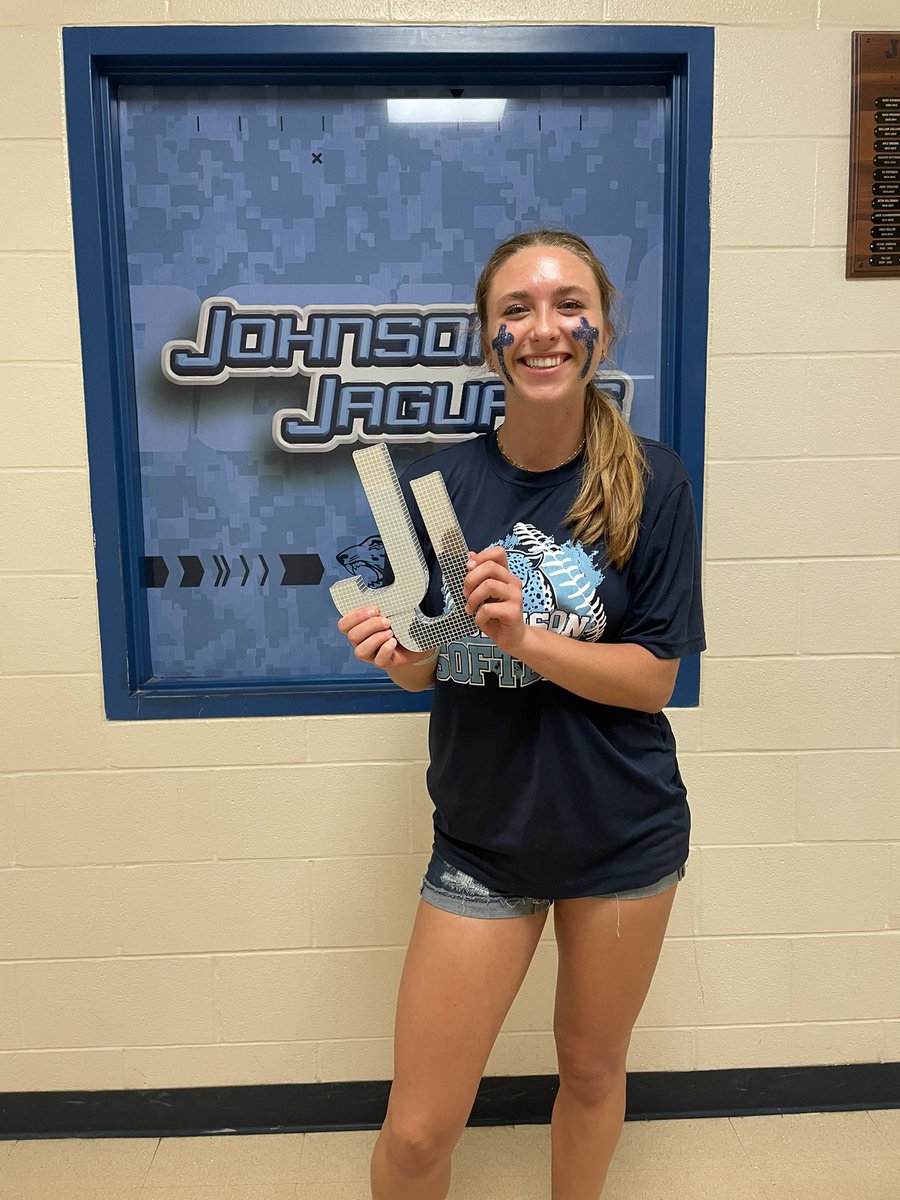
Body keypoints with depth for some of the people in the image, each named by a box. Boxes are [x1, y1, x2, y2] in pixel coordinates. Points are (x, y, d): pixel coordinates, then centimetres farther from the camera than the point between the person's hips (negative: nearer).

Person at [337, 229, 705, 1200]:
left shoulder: (651, 481, -10)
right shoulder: (440, 482, -6)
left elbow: (653, 678, -10)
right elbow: (424, 672, 2)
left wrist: (525, 635, -25)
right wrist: (395, 650, -21)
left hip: (621, 831, 0)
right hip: (483, 837, 1)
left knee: (591, 1068, 23)